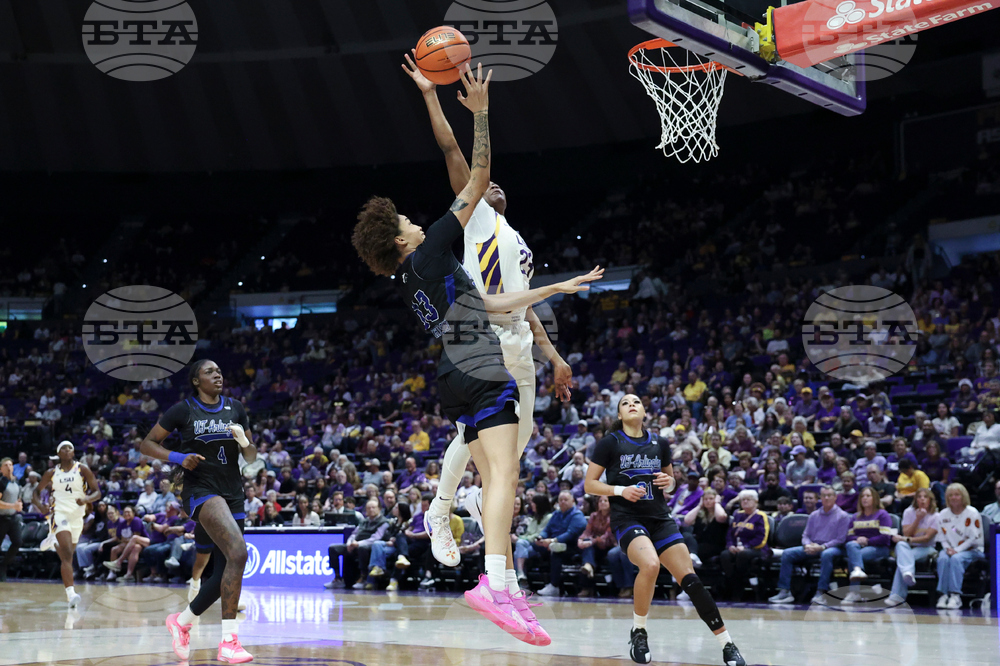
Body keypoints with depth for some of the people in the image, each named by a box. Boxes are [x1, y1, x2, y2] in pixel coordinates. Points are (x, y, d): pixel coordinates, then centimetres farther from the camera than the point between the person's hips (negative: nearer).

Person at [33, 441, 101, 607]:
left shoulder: (83, 470, 0)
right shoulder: (51, 473, 4)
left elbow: (97, 492, -2)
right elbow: (38, 490, 16)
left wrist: (86, 499, -24)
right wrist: (39, 505, -6)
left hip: (77, 517, 2)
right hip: (59, 514, -2)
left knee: (66, 555, 19)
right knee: (68, 554, -22)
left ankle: (53, 542, 54)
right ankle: (70, 593, -30)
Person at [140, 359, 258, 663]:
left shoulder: (235, 409, 10)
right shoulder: (183, 410, -2)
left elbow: (252, 457, 15)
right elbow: (147, 444, 3)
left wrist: (244, 442, -8)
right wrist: (179, 458, -13)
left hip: (232, 494, 6)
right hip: (200, 489, -6)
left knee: (224, 574, 6)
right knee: (238, 553, -29)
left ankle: (182, 621, 33)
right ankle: (228, 641, -29)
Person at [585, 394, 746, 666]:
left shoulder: (660, 444, 10)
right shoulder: (609, 443, -1)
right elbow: (590, 484, 1)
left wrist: (668, 481, 0)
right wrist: (620, 490, -15)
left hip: (660, 519, 4)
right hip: (627, 518, -4)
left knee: (690, 579, -8)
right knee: (650, 564, -33)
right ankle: (638, 632, -11)